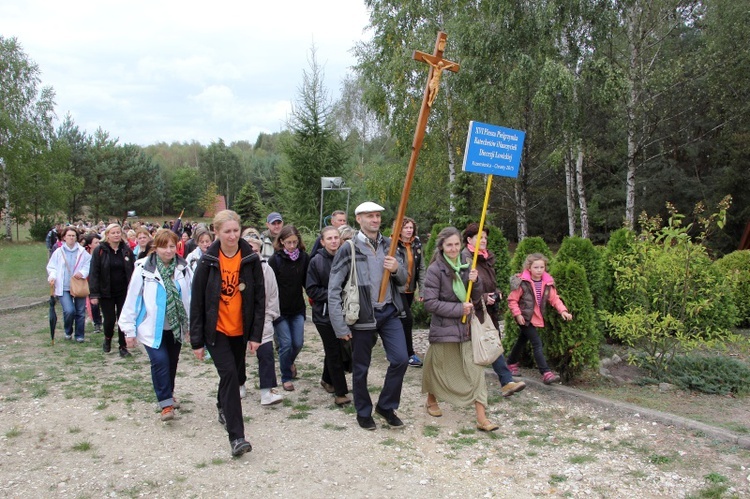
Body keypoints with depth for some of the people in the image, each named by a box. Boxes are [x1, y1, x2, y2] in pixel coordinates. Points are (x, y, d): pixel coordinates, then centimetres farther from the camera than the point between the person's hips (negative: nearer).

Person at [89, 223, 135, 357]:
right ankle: (107, 340, 32)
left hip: (124, 292, 2)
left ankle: (123, 346, 15)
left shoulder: (127, 250, 2)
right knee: (109, 320, 3)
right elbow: (94, 273, -7)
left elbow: (133, 271, 3)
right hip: (106, 293, -1)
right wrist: (94, 294, -12)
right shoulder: (100, 251, -5)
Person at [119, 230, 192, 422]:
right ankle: (166, 403, -5)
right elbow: (132, 299, -7)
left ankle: (168, 394, 39)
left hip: (175, 326, 4)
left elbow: (191, 297, 2)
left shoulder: (183, 268, -4)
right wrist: (129, 330, -6)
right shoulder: (144, 269, -12)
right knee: (160, 361, -16)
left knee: (172, 362, 16)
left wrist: (191, 324, 5)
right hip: (152, 327, -3)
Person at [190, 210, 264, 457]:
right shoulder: (208, 261, -9)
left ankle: (223, 406, 48)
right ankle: (236, 436, -10)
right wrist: (197, 340, -7)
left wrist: (256, 334, -6)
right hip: (216, 330, -3)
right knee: (229, 374, -14)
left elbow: (259, 298, -2)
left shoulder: (251, 259, -5)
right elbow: (197, 302, -6)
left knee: (234, 374, 17)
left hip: (240, 330, 3)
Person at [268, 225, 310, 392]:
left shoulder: (304, 258, -2)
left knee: (298, 343, 5)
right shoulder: (275, 260, -10)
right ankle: (286, 377, 17)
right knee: (286, 344, -3)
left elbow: (307, 282, 5)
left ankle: (289, 362, 39)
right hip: (279, 309, -3)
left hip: (297, 309, 3)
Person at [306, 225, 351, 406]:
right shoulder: (316, 261, -9)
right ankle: (340, 392, 9)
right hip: (324, 314, -3)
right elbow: (312, 290, -9)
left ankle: (327, 380, 39)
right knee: (334, 352, 1)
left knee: (334, 349, 17)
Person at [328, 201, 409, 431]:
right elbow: (334, 289, -11)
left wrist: (396, 269, -11)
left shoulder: (388, 244, 6)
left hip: (389, 312, 4)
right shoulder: (348, 249, -9)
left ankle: (386, 406, 21)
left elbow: (403, 280, 14)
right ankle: (363, 412, 30)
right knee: (360, 368, 9)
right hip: (362, 315, -4)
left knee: (400, 359, -1)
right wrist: (340, 326, -14)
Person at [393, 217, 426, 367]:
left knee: (402, 320, 15)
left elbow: (421, 268, 9)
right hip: (397, 289, -6)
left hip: (410, 289, 6)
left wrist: (422, 289, 6)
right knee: (407, 319, -8)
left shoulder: (416, 246, 5)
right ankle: (409, 354, 3)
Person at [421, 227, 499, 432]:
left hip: (466, 326, 4)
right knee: (439, 368, 13)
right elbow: (430, 303, -16)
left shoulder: (466, 265, 4)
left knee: (475, 370, -2)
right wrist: (458, 309, -18)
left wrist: (474, 282, -11)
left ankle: (481, 418, -1)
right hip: (443, 327, -4)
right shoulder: (435, 269, -12)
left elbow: (475, 298, 9)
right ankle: (431, 400, 41)